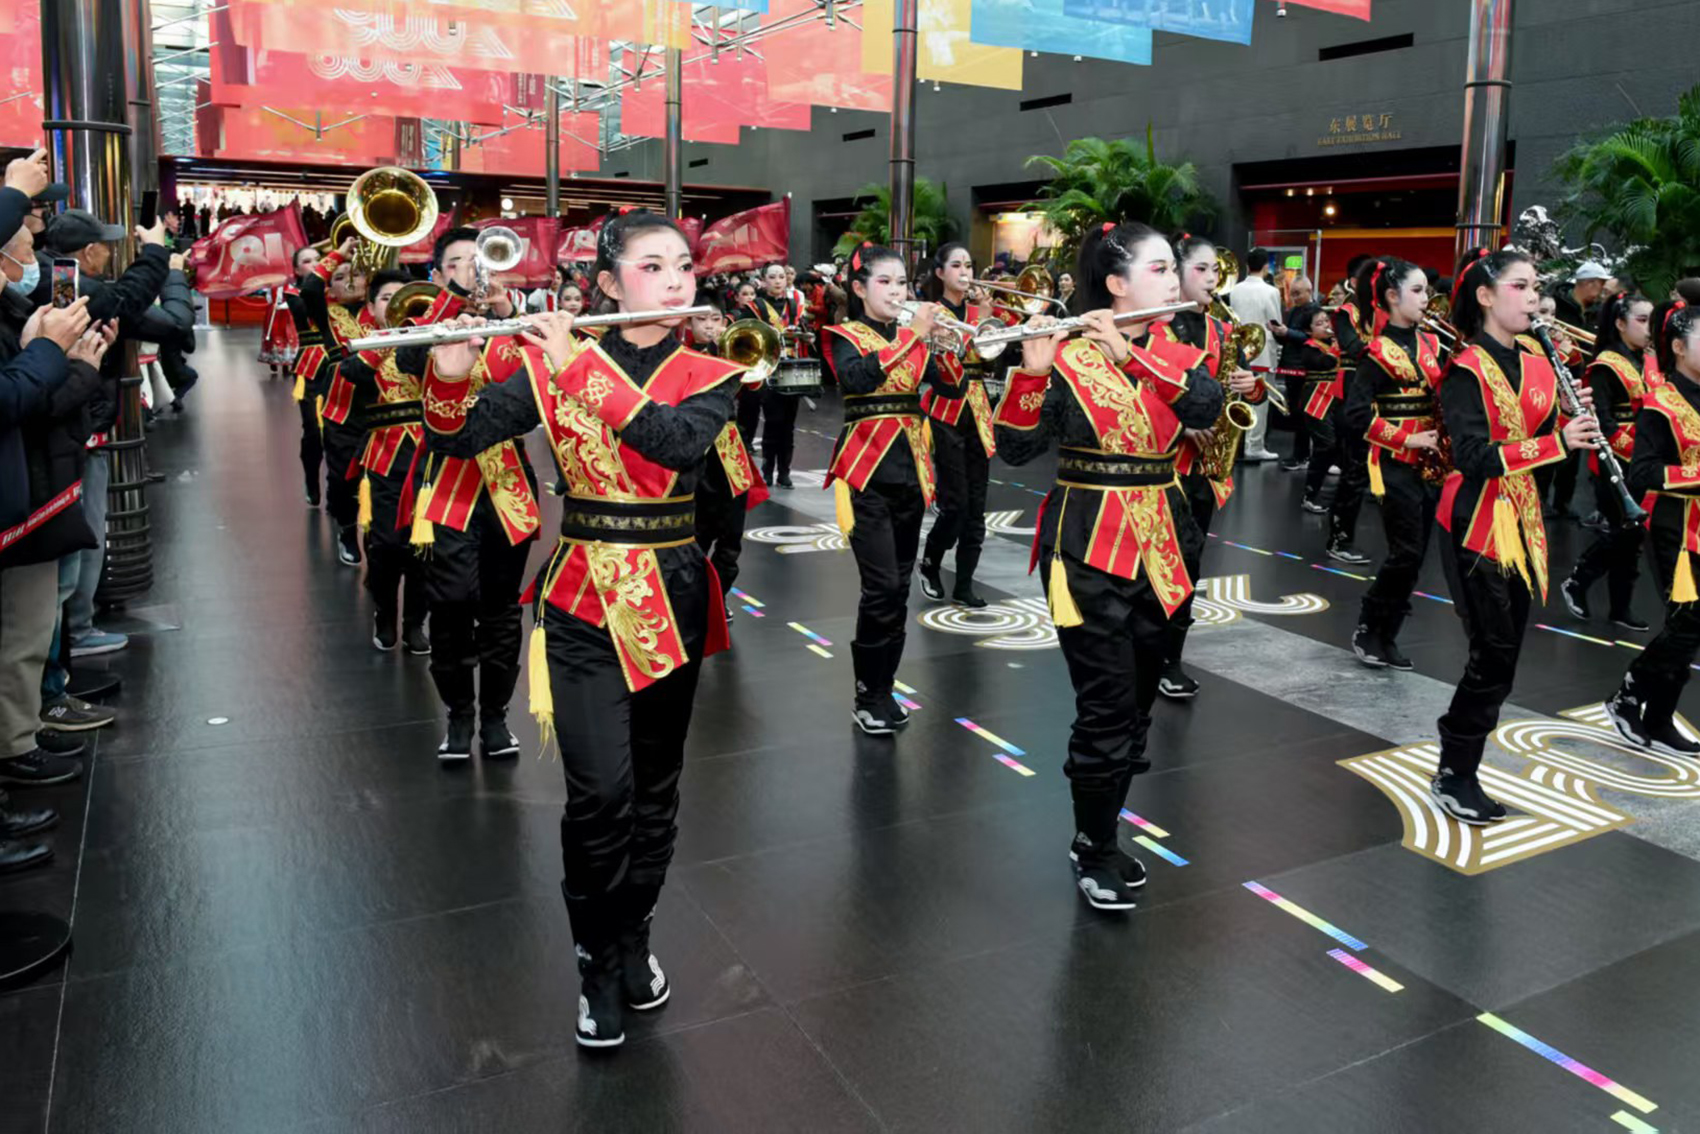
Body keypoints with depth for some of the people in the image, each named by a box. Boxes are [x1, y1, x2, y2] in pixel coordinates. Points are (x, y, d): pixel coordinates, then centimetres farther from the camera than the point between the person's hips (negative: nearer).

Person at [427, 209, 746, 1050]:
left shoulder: (709, 377, 0)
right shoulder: (553, 364, -1)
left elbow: (679, 442, -22)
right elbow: (461, 440, -7)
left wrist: (582, 369, -25)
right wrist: (452, 375, -26)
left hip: (673, 596, 2)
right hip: (584, 599, -2)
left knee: (655, 787, 13)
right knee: (601, 792, -10)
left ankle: (633, 936, 35)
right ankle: (598, 959, 13)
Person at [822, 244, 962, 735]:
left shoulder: (915, 338, 12)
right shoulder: (845, 336, -2)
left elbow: (950, 389, -1)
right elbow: (857, 377, -25)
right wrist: (912, 336, -27)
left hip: (910, 471, 5)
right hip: (867, 472, -5)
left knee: (899, 588, 8)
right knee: (882, 588, -13)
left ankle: (883, 690, 19)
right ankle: (867, 697, 0)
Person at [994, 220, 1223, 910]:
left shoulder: (1175, 353, 7)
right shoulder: (1070, 357, -9)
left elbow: (1206, 407, -14)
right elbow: (1017, 449, -17)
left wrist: (1133, 353, -24)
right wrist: (1031, 371, -31)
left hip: (1156, 547, 6)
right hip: (1089, 548, -6)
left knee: (1137, 703, 14)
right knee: (1108, 708, -4)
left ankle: (1102, 836, 31)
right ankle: (1091, 852, 15)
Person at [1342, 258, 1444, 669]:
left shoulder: (1430, 344, 11)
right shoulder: (1378, 352, -10)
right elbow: (1354, 415, -18)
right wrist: (1407, 439, -17)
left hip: (1429, 463, 7)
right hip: (1395, 464, -7)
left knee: (1414, 555, 8)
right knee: (1406, 553, -9)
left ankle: (1387, 636, 18)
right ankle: (1367, 628, 9)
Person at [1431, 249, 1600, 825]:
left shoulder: (1538, 367, 10)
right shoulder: (1466, 371, -12)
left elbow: (1545, 448, 12)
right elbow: (1473, 456, -24)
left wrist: (1575, 424, -6)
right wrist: (1556, 441, -28)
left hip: (1522, 522, 7)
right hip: (1475, 523, -7)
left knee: (1502, 653, 10)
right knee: (1495, 654, -7)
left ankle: (1457, 737, 25)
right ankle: (1453, 778, 5)